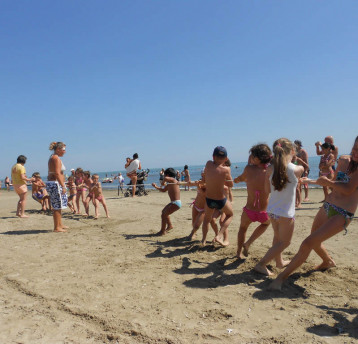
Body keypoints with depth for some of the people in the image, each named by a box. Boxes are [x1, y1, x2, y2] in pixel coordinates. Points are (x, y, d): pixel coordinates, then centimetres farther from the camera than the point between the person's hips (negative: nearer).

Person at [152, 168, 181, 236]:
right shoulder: (169, 184, 11)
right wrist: (156, 187, 15)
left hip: (176, 203, -11)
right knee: (164, 211, 29)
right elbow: (163, 190, 24)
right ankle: (169, 225, 44)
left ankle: (163, 231, 4)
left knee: (164, 215, -9)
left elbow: (165, 178, -38)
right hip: (173, 202, 11)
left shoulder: (173, 180, -17)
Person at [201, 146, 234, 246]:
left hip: (208, 200, 3)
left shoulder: (208, 164, -11)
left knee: (207, 219, 30)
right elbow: (231, 185, -2)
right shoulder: (226, 169, -18)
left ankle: (204, 239, 26)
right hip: (221, 201, -3)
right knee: (230, 215, 27)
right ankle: (219, 235, 12)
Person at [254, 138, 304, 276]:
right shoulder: (298, 169, -14)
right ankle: (261, 264, 6)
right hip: (286, 213, -5)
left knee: (277, 237, 25)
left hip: (272, 210, 5)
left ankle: (279, 262, 44)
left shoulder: (270, 168, -6)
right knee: (284, 242, 11)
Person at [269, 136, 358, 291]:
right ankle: (328, 262, 55)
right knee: (314, 242, 23)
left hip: (342, 215, -7)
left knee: (308, 243, -16)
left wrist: (327, 182, -10)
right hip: (327, 207, 7)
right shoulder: (343, 160, 6)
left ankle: (281, 277, -8)